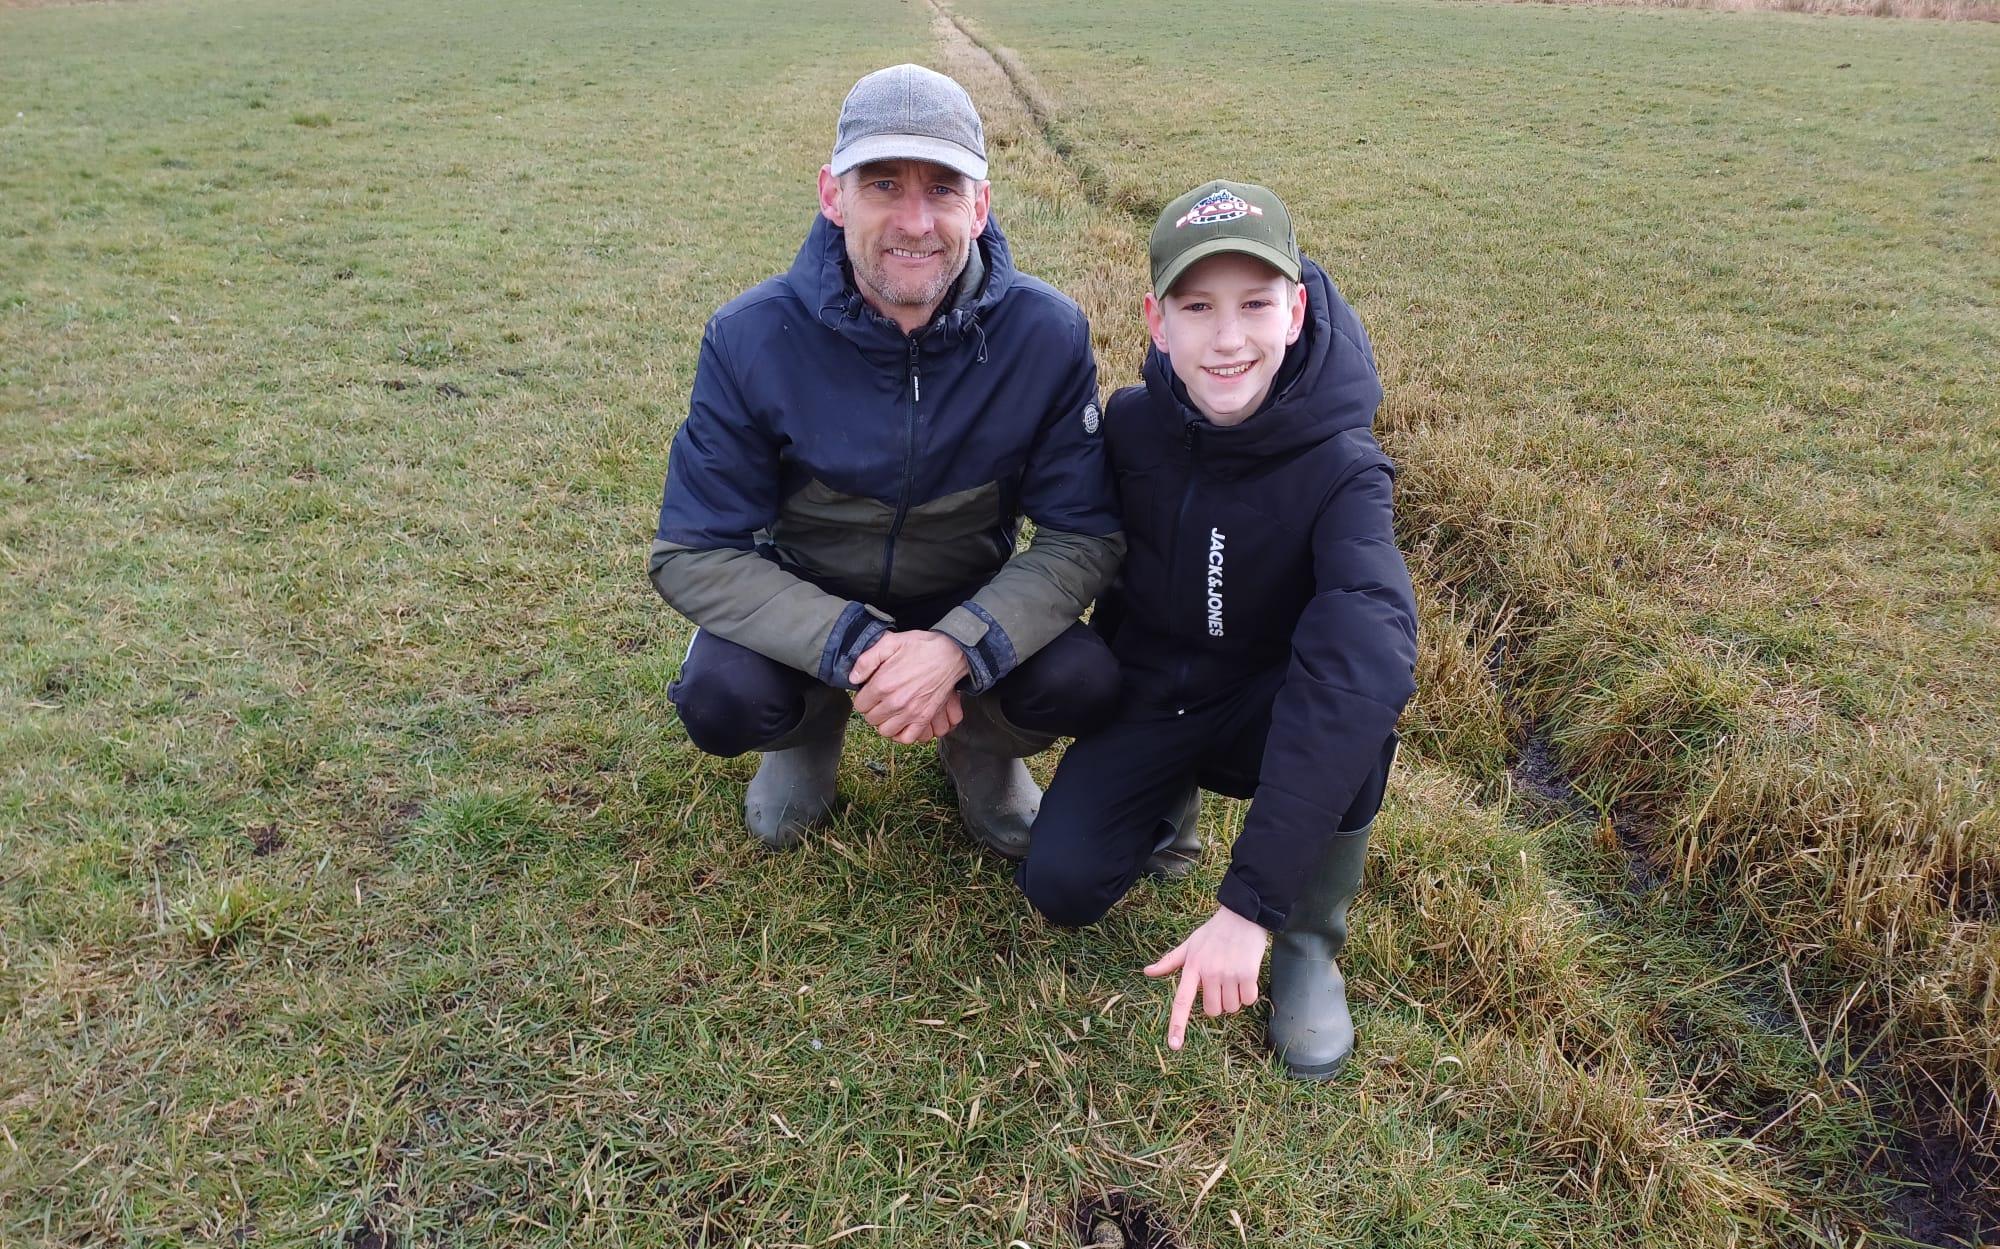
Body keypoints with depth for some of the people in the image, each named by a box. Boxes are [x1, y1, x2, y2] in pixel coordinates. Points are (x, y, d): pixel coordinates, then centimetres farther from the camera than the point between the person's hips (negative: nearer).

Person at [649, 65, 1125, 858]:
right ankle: (813, 728, 10)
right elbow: (693, 554, -18)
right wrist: (853, 648, -33)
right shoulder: (750, 338, -21)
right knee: (721, 699, -29)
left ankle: (980, 748, 11)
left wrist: (956, 647, -34)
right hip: (808, 605, 0)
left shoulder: (1048, 334, -20)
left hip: (971, 607, 1)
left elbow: (1083, 536, -16)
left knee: (1084, 686, -27)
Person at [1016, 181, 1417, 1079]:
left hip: (1270, 712, -2)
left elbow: (1355, 666, -42)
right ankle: (1172, 802, 14)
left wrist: (1250, 901, -49)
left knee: (1363, 695, -35)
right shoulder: (1131, 425, -15)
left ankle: (1311, 944, -8)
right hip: (1147, 701, 2)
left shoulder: (1339, 470, -26)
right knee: (1060, 885, -21)